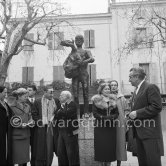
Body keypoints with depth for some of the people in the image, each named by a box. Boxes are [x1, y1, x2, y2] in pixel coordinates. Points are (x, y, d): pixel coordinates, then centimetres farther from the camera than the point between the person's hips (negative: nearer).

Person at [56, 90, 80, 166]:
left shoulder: (72, 104, -7)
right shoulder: (62, 105, 17)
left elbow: (67, 113, -21)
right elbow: (57, 115, 7)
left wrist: (61, 109, -5)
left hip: (70, 132, -7)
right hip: (61, 131, 8)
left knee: (72, 153, 0)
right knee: (61, 152, 11)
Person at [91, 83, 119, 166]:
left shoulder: (112, 100, 11)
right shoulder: (97, 100, -1)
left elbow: (117, 113, 8)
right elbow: (95, 113, -8)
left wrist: (112, 117, -12)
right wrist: (104, 117, -18)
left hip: (111, 126, 4)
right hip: (100, 126, -3)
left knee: (111, 146, 4)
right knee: (101, 146, -2)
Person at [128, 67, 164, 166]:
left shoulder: (151, 87, -10)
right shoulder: (136, 90, 18)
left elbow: (157, 107, -19)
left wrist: (137, 113, -17)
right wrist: (132, 115, 6)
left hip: (150, 132, -9)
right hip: (139, 132, 9)